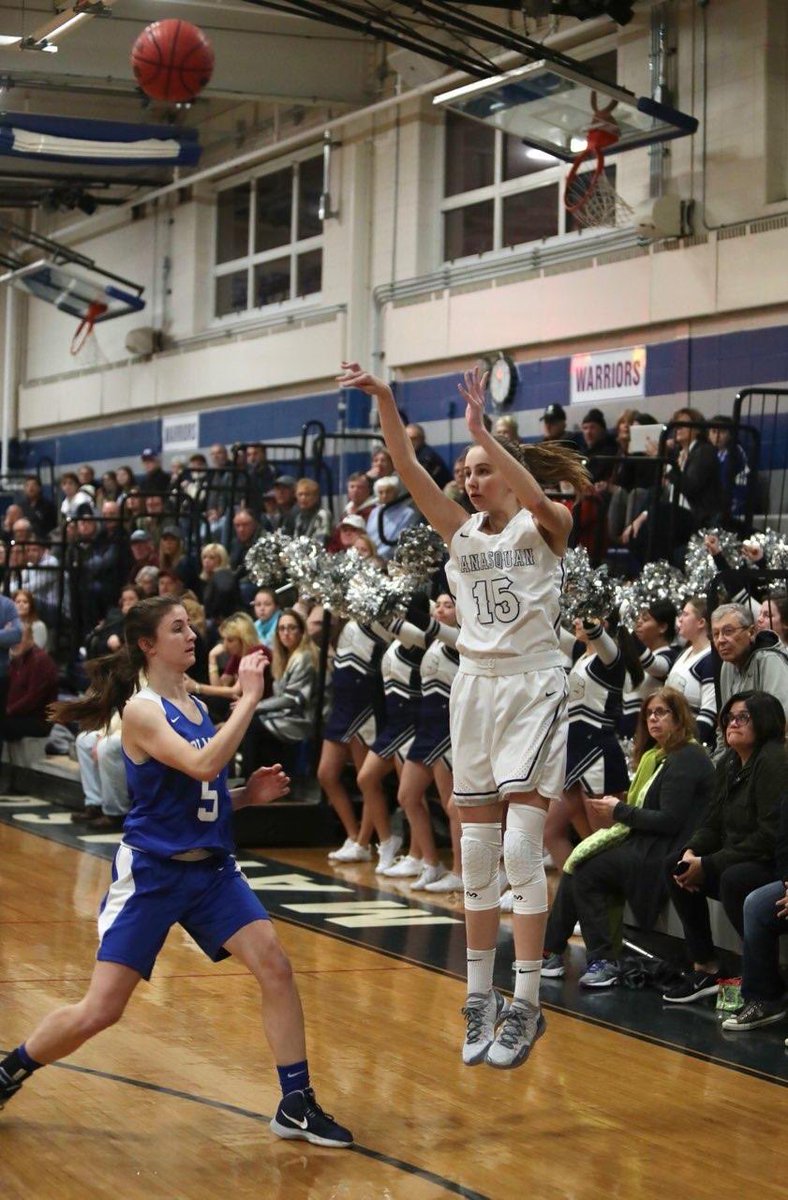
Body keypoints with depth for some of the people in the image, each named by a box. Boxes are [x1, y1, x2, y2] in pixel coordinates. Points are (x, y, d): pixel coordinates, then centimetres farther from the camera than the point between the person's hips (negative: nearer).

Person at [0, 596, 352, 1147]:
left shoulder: (196, 706, 9)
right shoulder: (142, 710, -14)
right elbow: (202, 766, -29)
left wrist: (249, 794, 2)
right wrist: (248, 699, -26)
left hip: (211, 868, 6)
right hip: (152, 873, -6)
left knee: (276, 966, -11)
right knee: (99, 1012, -5)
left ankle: (297, 1105, -3)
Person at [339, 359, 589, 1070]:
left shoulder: (545, 527, -1)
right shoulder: (463, 532, 10)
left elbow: (536, 497, -25)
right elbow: (410, 471, -3)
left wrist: (480, 428, -34)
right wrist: (383, 403, -17)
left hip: (533, 686, -5)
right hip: (475, 686, 5)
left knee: (521, 850, -11)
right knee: (477, 855, 5)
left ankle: (526, 1005, -7)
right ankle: (481, 999, 12)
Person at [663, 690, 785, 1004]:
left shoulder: (774, 762, -18)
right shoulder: (729, 764, 11)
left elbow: (771, 837, -24)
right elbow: (712, 823, 14)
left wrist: (708, 865, -21)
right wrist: (691, 853, -9)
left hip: (775, 868, -10)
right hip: (739, 863, 10)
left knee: (734, 880, -34)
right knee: (675, 867, 0)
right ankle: (705, 970, 1)